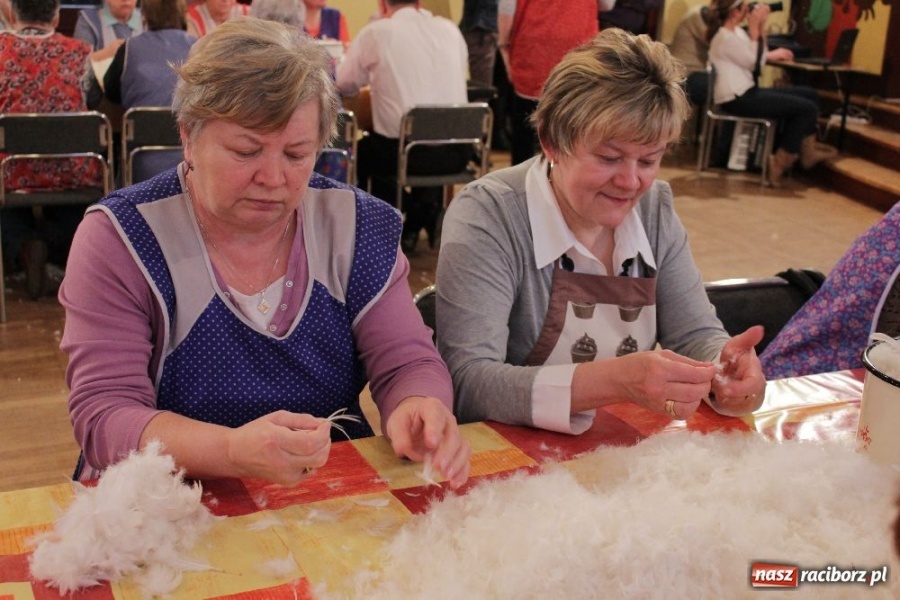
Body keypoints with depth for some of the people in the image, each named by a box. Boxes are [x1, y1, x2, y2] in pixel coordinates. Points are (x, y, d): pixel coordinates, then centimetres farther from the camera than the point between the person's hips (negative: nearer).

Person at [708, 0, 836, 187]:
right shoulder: (725, 37, -17)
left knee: (810, 94, 9)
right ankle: (779, 163, -4)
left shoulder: (735, 31, 13)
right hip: (736, 99, -10)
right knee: (806, 108, -11)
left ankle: (808, 151, 15)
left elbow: (758, 57, 12)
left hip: (747, 92, 10)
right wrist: (754, 28, -12)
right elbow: (755, 63, -13)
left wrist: (761, 25, 5)